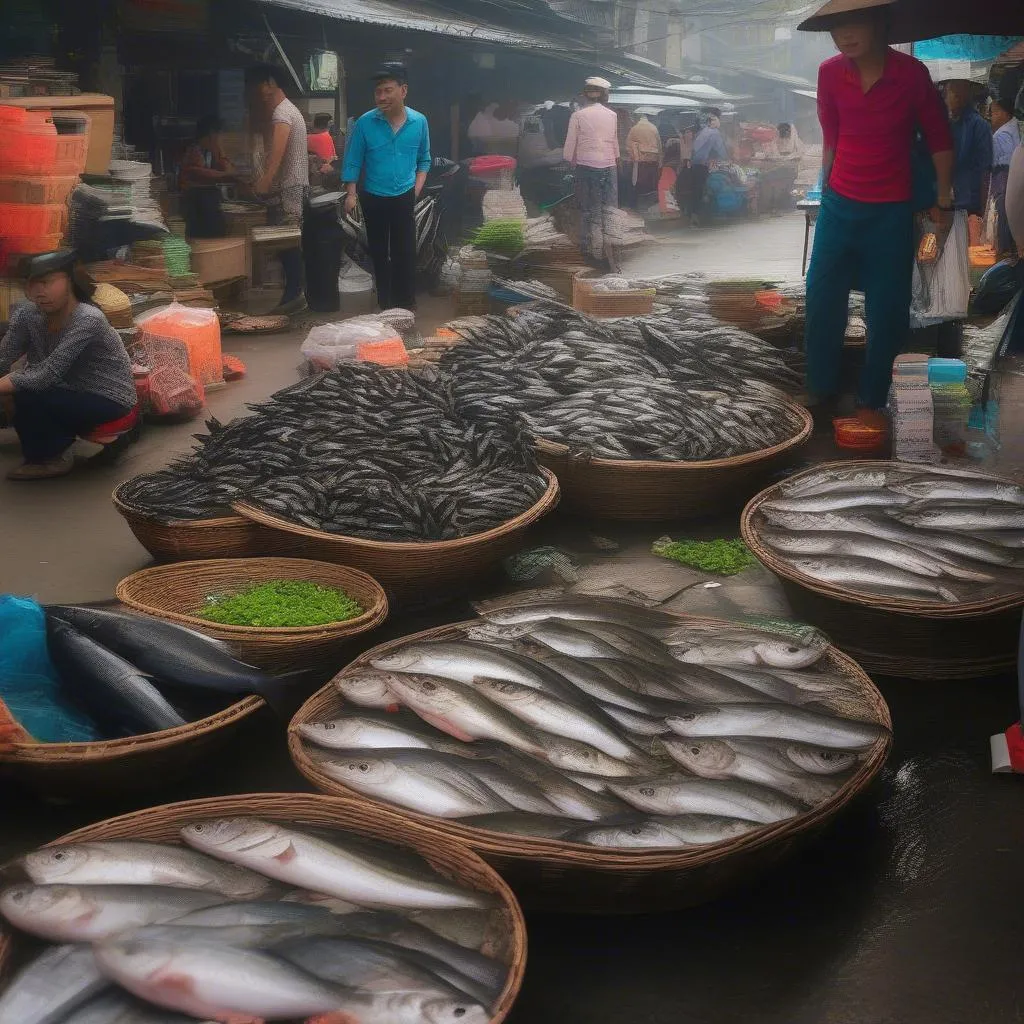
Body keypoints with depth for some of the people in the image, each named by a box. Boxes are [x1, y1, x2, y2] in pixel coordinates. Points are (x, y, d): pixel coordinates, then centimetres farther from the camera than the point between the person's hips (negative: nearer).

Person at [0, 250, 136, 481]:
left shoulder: (88, 319, -28)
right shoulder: (27, 315, -8)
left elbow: (48, 375, -33)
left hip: (109, 401, -7)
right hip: (74, 392, 7)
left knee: (27, 397, -22)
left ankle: (50, 459, 3)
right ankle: (58, 441, 13)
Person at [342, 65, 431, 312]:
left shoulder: (419, 122, -5)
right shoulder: (365, 123, -10)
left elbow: (424, 160, 8)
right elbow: (353, 162, -3)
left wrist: (417, 189, -2)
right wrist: (351, 194, -10)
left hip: (404, 199, 0)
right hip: (373, 199, 0)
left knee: (405, 252, 3)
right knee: (379, 252, 13)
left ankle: (406, 303, 14)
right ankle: (385, 302, 25)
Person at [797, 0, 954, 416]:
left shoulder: (910, 73, -11)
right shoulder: (830, 73, -4)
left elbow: (939, 138, 0)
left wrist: (944, 200, 4)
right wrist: (825, 192, 13)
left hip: (891, 213, -2)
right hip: (839, 206, 3)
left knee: (887, 313, 2)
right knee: (822, 304, 6)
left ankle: (871, 402, 16)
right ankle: (822, 394, 21)